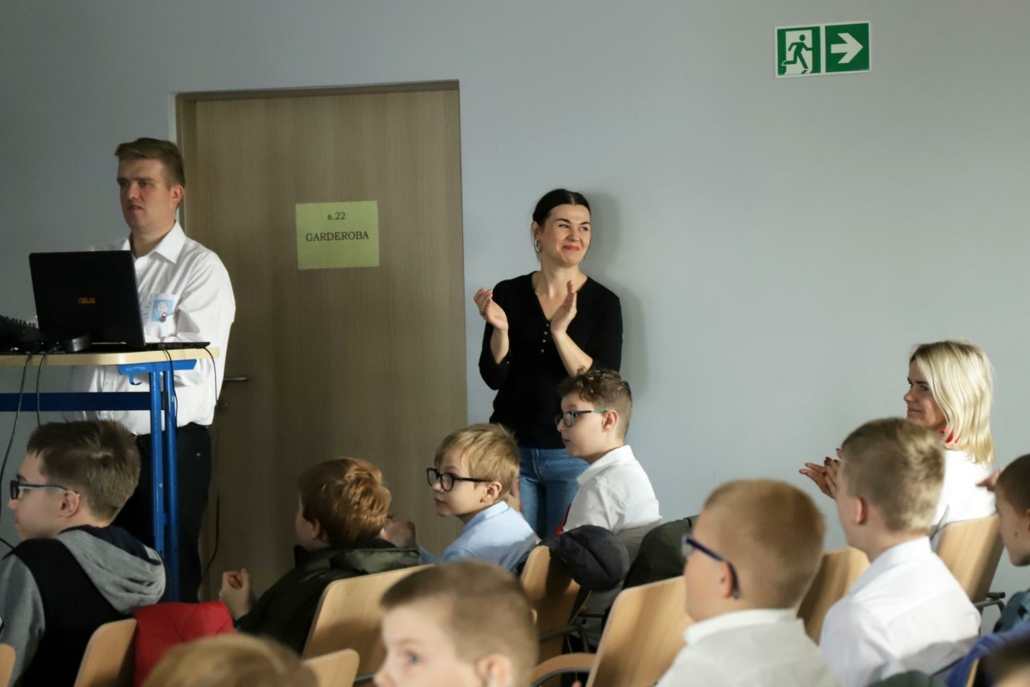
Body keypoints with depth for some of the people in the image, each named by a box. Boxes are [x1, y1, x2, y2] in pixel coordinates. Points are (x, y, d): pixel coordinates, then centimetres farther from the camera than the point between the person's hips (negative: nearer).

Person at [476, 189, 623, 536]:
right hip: (512, 451, 2)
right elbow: (493, 377, -1)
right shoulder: (508, 294, 1)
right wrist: (500, 328, -19)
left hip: (573, 455, -1)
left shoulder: (603, 302, -4)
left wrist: (560, 331, -22)